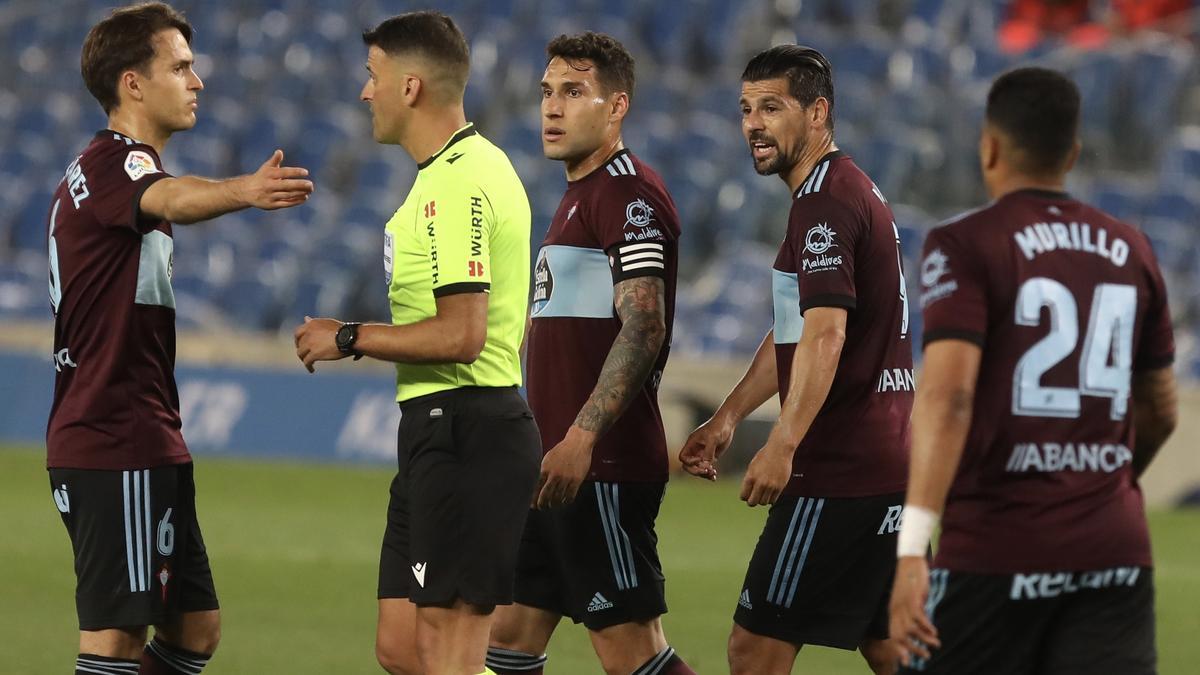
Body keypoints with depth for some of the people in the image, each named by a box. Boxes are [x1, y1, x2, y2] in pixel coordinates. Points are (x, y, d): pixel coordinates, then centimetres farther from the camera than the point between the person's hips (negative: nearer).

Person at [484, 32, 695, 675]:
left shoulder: (628, 193, -11)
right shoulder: (580, 194, 21)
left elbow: (643, 328, -22)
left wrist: (581, 438, -28)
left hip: (603, 470, -10)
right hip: (558, 466, 10)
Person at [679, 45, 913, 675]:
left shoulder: (826, 203, -13)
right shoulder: (850, 191, 20)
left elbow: (824, 336, -25)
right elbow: (794, 332, 28)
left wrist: (783, 444, -31)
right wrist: (728, 416, 24)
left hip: (840, 473, -11)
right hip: (890, 465, 11)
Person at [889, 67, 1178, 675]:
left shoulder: (965, 247, -5)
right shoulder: (1130, 252, 12)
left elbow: (948, 395, -19)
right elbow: (1160, 412, 20)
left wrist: (912, 548, -24)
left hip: (996, 554, -4)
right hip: (1115, 554, 4)